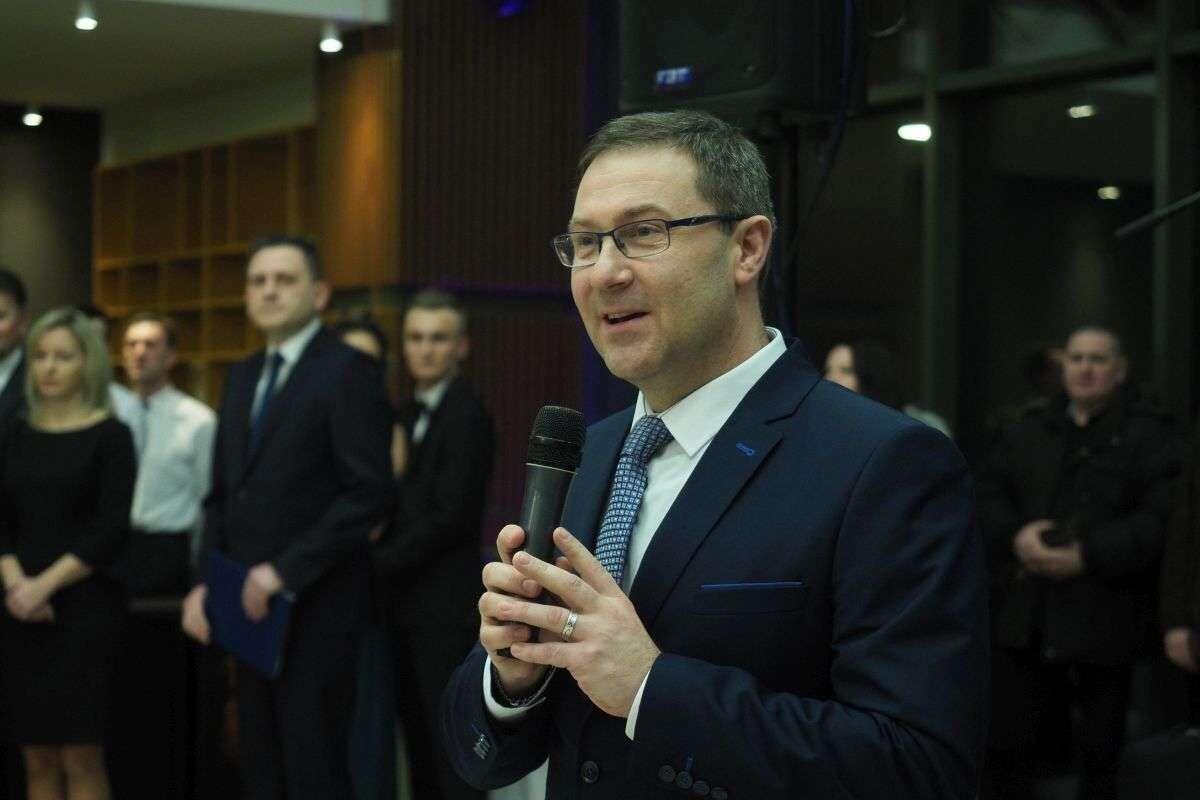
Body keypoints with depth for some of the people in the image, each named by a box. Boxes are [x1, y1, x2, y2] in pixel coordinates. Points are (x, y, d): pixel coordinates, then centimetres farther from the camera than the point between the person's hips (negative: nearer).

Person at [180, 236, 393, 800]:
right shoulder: (241, 378, 16)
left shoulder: (348, 371, -7)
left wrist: (285, 571, -17)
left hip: (316, 605, -7)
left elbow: (371, 493, -15)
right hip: (252, 605, 7)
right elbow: (221, 494, 18)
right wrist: (207, 583, 5)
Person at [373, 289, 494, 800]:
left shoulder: (466, 415, -11)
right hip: (407, 602, 8)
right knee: (417, 731, 12)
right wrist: (379, 561, -1)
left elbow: (451, 517, -17)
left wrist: (379, 563, -13)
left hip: (445, 603, -8)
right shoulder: (411, 413, 15)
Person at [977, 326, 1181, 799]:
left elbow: (1161, 518, -14)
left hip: (1103, 618, -4)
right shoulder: (1030, 431, 13)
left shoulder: (1150, 435, -3)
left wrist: (1086, 556, -21)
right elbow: (988, 493, 11)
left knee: (1100, 750, 9)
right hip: (1025, 615, 4)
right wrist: (1016, 534, -10)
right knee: (1010, 742, 9)